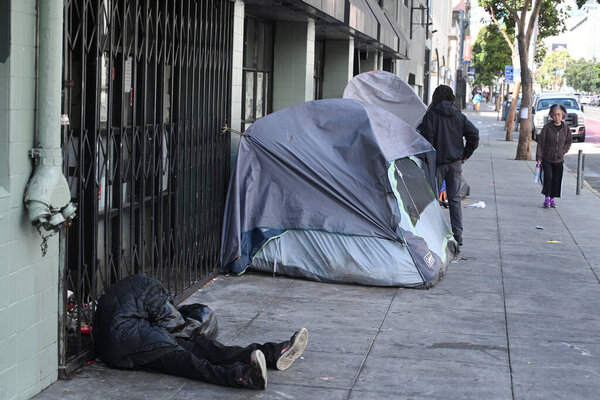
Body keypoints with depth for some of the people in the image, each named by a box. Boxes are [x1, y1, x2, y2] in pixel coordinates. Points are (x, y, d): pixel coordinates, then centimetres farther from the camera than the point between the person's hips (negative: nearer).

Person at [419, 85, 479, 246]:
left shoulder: (431, 115, -7)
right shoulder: (459, 116, 5)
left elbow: (427, 138, -13)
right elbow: (474, 134, 0)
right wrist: (465, 154, 7)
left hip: (437, 162, -4)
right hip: (455, 162, 4)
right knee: (454, 198, 9)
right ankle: (457, 234, 8)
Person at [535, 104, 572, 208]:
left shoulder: (566, 128, 0)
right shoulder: (547, 127, -9)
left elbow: (568, 141, 13)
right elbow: (540, 142, -6)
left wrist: (563, 151, -3)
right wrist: (539, 156, -10)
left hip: (559, 159, 3)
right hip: (546, 158, -3)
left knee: (557, 180, 5)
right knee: (548, 177, -17)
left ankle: (552, 199, 19)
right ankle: (547, 197, -3)